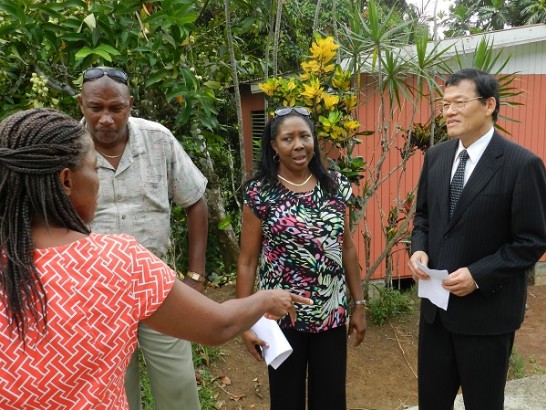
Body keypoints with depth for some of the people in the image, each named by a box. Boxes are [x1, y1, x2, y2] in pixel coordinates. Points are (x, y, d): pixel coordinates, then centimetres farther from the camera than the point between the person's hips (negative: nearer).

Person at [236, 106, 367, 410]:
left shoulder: (335, 186, 1)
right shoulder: (260, 192, -9)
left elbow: (347, 247, 8)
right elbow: (247, 261, -6)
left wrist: (359, 303, 8)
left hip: (332, 315, 3)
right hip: (282, 316, -3)